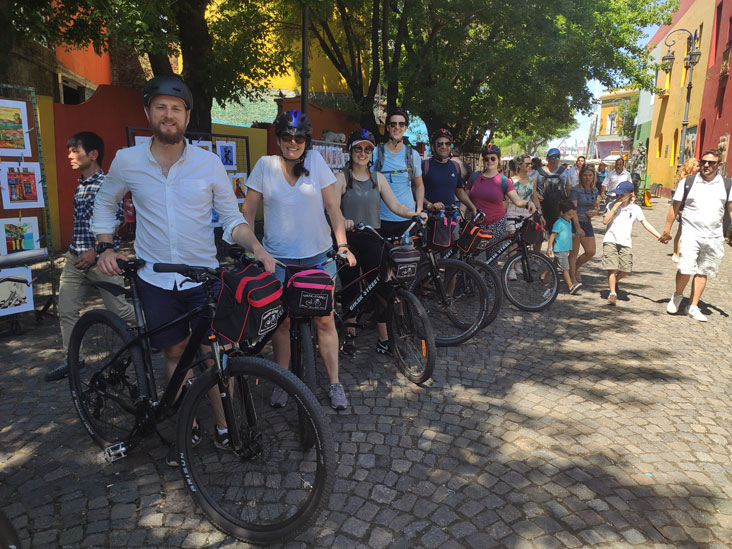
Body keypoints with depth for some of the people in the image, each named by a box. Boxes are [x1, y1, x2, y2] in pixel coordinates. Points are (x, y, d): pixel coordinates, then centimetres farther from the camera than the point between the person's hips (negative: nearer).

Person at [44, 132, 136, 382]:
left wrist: (96, 250, -23)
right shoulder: (80, 186, 14)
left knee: (119, 310, -1)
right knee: (66, 311, 8)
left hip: (101, 258, -8)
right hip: (75, 257, 8)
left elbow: (116, 220, -16)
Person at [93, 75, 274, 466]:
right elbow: (104, 205, 14)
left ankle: (224, 427, 18)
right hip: (155, 278, 1)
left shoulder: (209, 163, -4)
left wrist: (257, 249, -19)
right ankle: (188, 427, 28)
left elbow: (232, 218, -2)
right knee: (176, 353, 11)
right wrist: (105, 248, 1)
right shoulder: (127, 161, -1)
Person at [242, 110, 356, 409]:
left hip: (318, 254, 0)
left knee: (325, 320, 2)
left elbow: (333, 207, 1)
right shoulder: (265, 165, 0)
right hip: (278, 256, 0)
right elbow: (248, 212, 3)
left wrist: (343, 245, -7)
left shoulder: (316, 161, 1)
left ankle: (334, 383, 14)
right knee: (281, 321, 5)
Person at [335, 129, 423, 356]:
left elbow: (395, 205, 4)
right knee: (350, 288, 5)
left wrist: (415, 214, -14)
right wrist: (343, 221, -34)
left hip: (372, 240, 3)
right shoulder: (341, 178, 0)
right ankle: (350, 335, 23)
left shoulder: (378, 178, 11)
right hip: (348, 240, -2)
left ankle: (384, 339, 7)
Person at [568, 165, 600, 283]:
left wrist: (595, 211, -5)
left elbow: (597, 207, 20)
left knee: (591, 252, 8)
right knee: (574, 253, -1)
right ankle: (573, 279, 7)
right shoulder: (576, 190, -10)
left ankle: (575, 269, 31)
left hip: (587, 223, 7)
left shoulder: (595, 190, 10)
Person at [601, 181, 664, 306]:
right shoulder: (611, 205, 5)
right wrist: (614, 208, -11)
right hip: (610, 240, -2)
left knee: (625, 270, -1)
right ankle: (612, 293, -3)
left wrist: (659, 236, 1)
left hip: (626, 243, 2)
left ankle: (614, 282, 28)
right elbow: (605, 221, -6)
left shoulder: (635, 208, 8)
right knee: (612, 268, -9)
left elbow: (645, 223, 7)